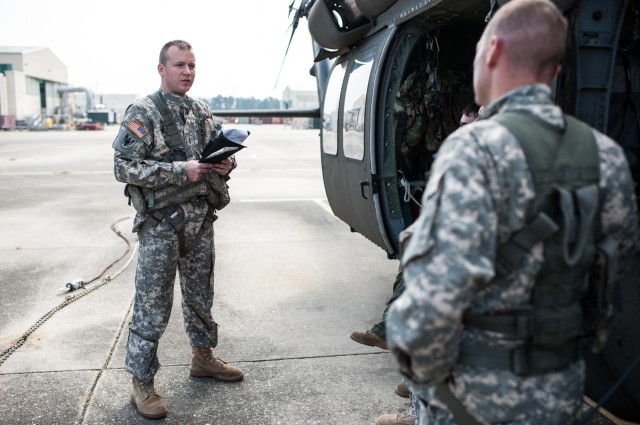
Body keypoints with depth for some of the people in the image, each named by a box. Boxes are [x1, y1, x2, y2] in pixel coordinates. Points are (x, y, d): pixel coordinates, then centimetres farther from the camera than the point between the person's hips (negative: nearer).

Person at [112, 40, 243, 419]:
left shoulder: (202, 112, 11)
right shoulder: (143, 113, -8)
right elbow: (124, 167, -15)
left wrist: (227, 164, -3)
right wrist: (180, 171, -23)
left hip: (201, 220, 6)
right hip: (161, 224, -6)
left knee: (200, 295, 19)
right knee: (153, 306, 0)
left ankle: (203, 357, 37)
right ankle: (142, 382, 14)